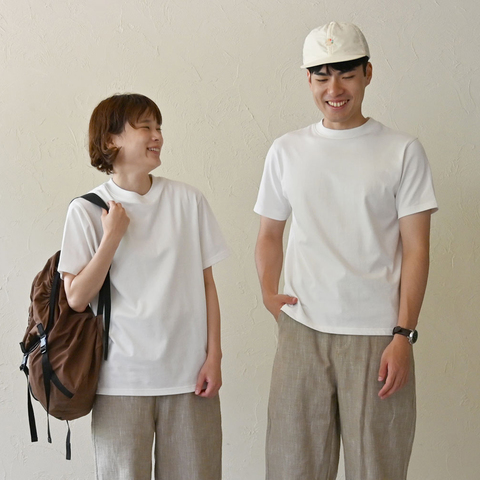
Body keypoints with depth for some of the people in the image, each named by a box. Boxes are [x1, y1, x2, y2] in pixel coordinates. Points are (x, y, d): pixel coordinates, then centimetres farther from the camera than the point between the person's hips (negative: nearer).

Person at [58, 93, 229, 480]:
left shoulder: (188, 200, 2)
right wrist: (112, 237, -12)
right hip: (121, 381, -1)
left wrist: (214, 356, 1)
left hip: (188, 374, 1)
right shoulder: (88, 210, -1)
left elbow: (206, 283, 5)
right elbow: (76, 298, -6)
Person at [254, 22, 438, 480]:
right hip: (301, 329, 3)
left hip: (376, 335, -2)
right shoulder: (286, 151, 9)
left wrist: (403, 335, -8)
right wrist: (268, 294, 0)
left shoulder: (402, 151, 1)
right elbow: (269, 234, 17)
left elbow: (416, 249, -2)